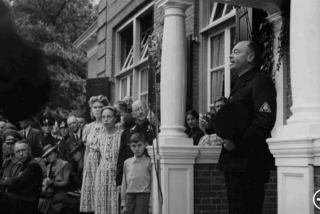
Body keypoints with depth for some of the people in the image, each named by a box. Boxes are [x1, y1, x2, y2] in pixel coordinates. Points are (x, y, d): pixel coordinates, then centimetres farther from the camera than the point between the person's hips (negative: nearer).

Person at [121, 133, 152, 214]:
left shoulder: (149, 162, -1)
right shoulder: (127, 162, 12)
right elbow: (124, 184, 15)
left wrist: (151, 204, -6)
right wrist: (123, 203, 13)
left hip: (143, 195, -4)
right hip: (129, 196, 4)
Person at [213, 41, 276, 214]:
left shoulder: (260, 82, -7)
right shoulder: (241, 84, 21)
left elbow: (265, 120, -20)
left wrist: (238, 143, -19)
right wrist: (213, 125, 5)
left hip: (249, 162, -9)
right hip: (234, 162, 9)